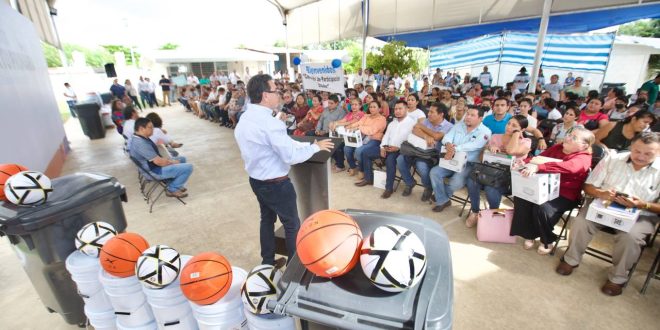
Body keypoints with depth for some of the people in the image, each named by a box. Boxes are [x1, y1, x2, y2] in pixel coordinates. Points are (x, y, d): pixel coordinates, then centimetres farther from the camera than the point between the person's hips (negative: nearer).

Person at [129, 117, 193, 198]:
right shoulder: (141, 143, -29)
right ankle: (172, 189, 1)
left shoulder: (137, 138, 5)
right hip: (154, 171, -11)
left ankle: (176, 185, 22)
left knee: (182, 159, 23)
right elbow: (158, 162, -28)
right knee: (188, 167, -17)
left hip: (152, 165, 11)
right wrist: (172, 162, -10)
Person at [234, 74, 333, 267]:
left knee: (267, 219, 24)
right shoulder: (270, 122, -27)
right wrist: (315, 146, -12)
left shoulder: (244, 119, 2)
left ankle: (268, 262, 40)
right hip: (276, 184, -9)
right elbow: (292, 156, -27)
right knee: (292, 224, 9)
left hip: (256, 179, 9)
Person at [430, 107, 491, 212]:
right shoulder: (459, 125, 9)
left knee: (456, 182, -28)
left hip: (469, 164, -5)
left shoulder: (485, 131, -7)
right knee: (434, 172, -15)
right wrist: (448, 144, -26)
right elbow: (447, 137, -2)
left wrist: (454, 149, -32)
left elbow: (473, 146, -24)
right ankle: (443, 200, -1)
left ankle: (440, 195, 6)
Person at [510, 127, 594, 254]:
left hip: (565, 195, -6)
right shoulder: (557, 147, 12)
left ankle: (548, 241, 0)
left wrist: (538, 167, -48)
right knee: (521, 198, -18)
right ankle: (529, 235, 1)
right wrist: (525, 162, -15)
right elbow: (538, 158, 10)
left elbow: (567, 167, -33)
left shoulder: (583, 158, -11)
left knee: (542, 208, -30)